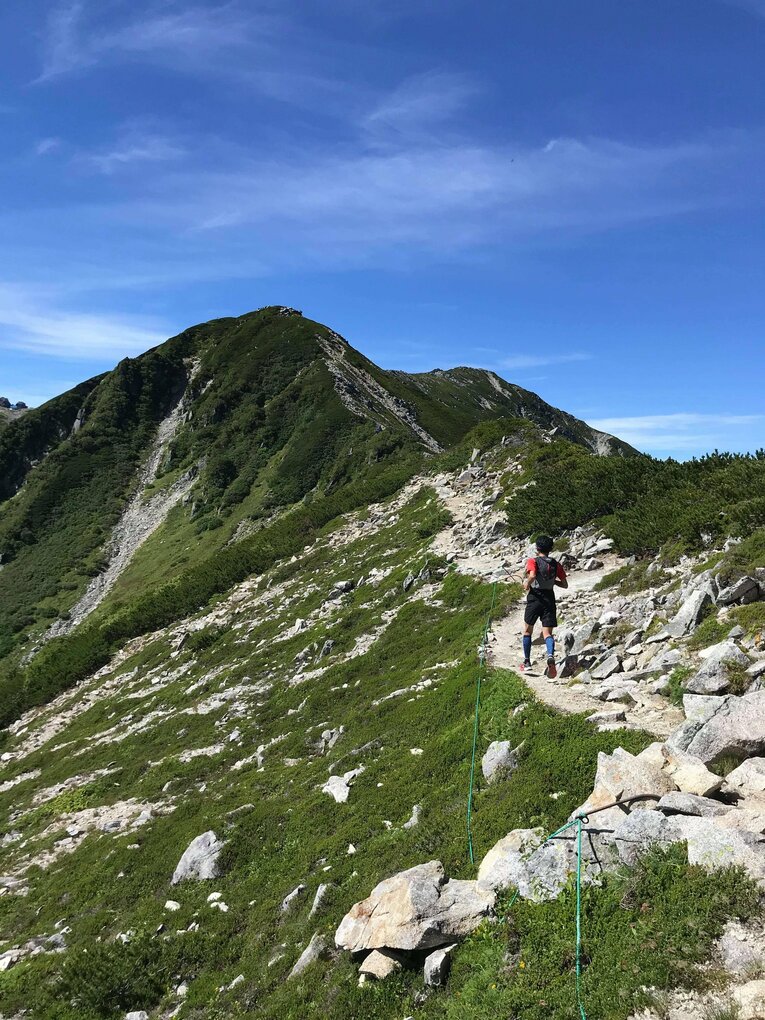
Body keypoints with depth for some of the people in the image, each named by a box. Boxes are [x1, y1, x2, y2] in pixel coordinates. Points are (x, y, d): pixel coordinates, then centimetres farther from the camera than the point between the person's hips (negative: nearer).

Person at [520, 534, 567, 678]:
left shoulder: (533, 561, -6)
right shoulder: (556, 564, 6)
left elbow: (532, 575, -26)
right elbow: (564, 584, 7)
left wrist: (527, 584, -8)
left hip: (535, 597, -2)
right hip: (550, 598, 2)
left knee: (527, 630, 16)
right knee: (547, 633, -1)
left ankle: (527, 661, 21)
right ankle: (551, 656, -31)